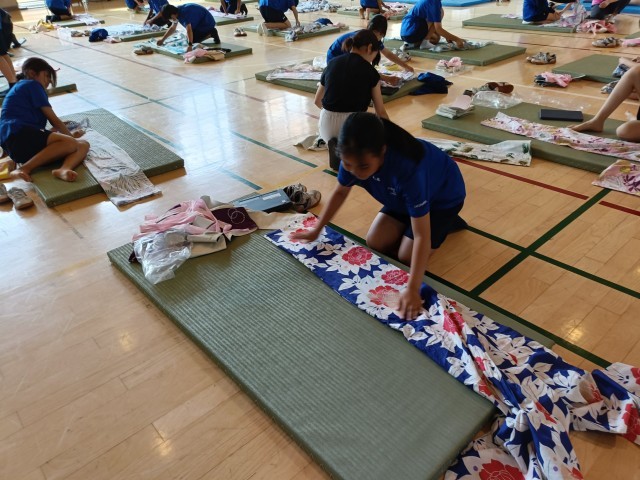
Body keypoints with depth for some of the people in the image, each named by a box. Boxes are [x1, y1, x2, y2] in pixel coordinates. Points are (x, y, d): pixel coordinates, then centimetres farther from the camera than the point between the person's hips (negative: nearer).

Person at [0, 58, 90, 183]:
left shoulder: (20, 87, 36)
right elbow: (54, 120, 5)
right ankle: (24, 168, -27)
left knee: (83, 145, -3)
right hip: (19, 136, -9)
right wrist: (71, 135, 19)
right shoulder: (32, 85, 8)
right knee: (71, 143, -30)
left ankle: (64, 169, -35)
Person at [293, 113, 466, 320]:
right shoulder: (355, 157, -28)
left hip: (443, 197, -5)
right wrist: (316, 230, 0)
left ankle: (446, 223, 11)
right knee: (376, 243, -2)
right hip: (404, 196, 6)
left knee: (406, 257, -10)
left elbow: (421, 236, -43)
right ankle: (411, 218, 19)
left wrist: (412, 289, -46)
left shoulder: (408, 168, -46)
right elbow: (340, 192, -5)